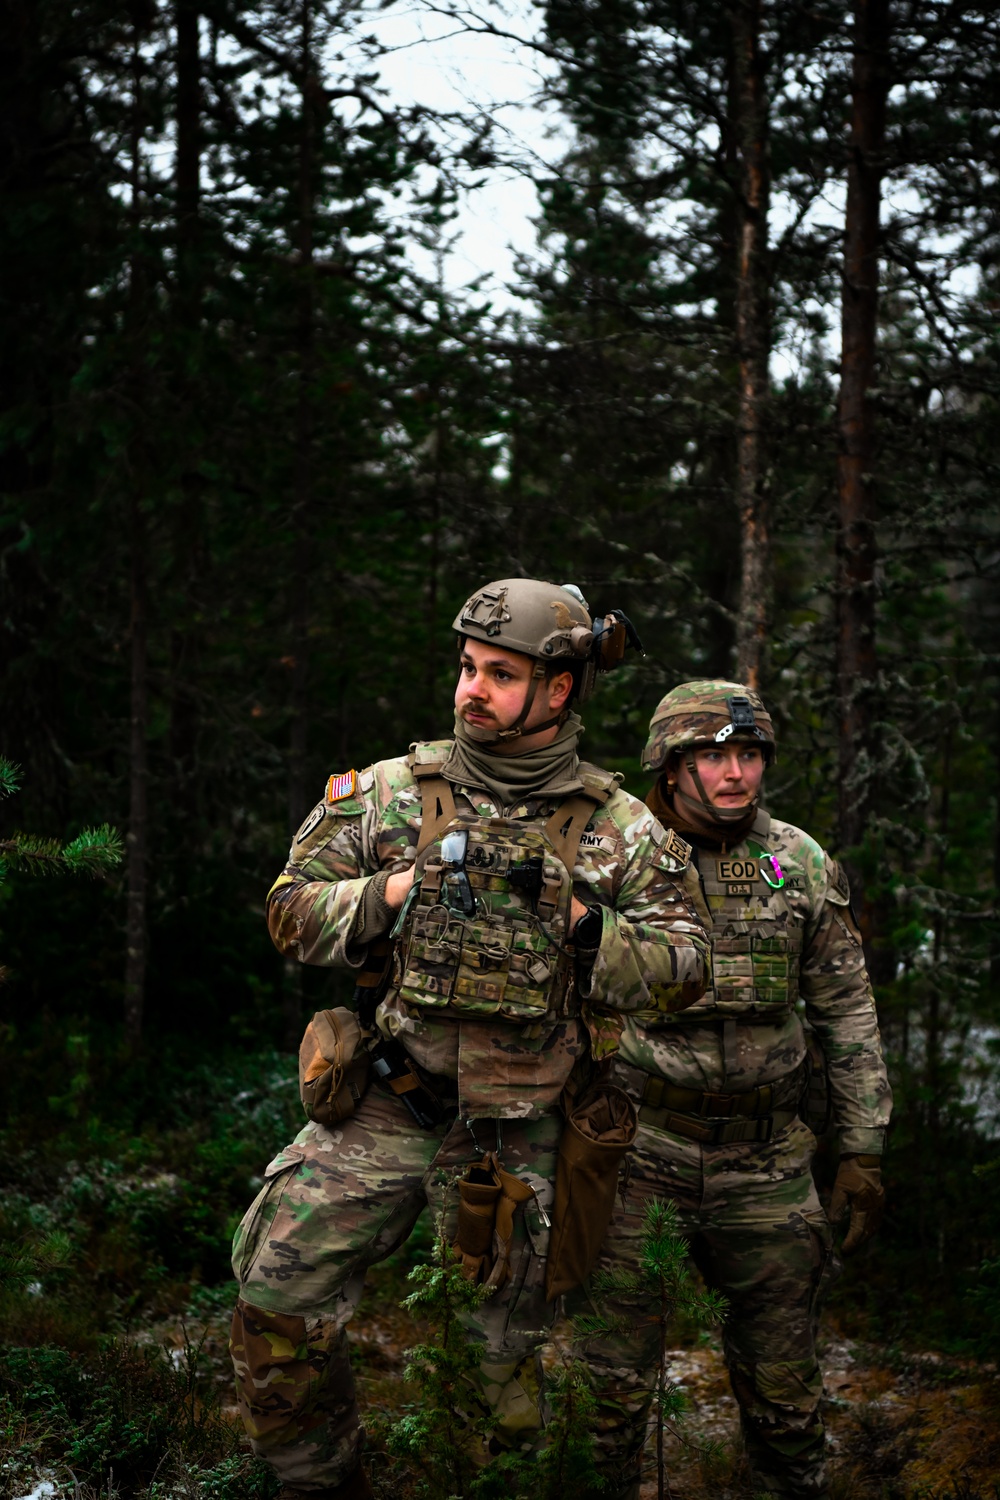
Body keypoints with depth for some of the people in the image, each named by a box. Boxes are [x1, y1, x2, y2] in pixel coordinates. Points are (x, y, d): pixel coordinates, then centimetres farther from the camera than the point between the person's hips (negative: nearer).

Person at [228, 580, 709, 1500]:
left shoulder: (620, 829, -1)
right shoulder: (388, 793, 1)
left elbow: (683, 970, -1)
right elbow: (291, 906, 3)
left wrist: (586, 925, -17)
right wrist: (387, 897, -14)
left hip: (516, 1135, -1)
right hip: (382, 1105, 1)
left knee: (499, 1351, 8)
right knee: (277, 1302, -2)